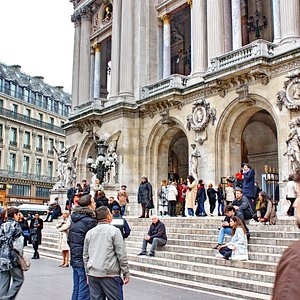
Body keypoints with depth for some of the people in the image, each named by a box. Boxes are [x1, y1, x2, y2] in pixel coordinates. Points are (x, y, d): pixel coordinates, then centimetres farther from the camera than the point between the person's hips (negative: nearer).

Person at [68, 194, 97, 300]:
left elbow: (69, 240, 17)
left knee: (76, 290, 18)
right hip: (85, 263, -9)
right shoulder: (90, 221, -18)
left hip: (75, 260, 9)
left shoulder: (74, 220, 8)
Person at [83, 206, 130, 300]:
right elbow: (121, 255, -8)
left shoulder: (89, 233, 10)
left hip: (92, 274, 6)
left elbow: (85, 256, 15)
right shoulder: (114, 231, -7)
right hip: (109, 274, -5)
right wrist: (126, 273, -2)